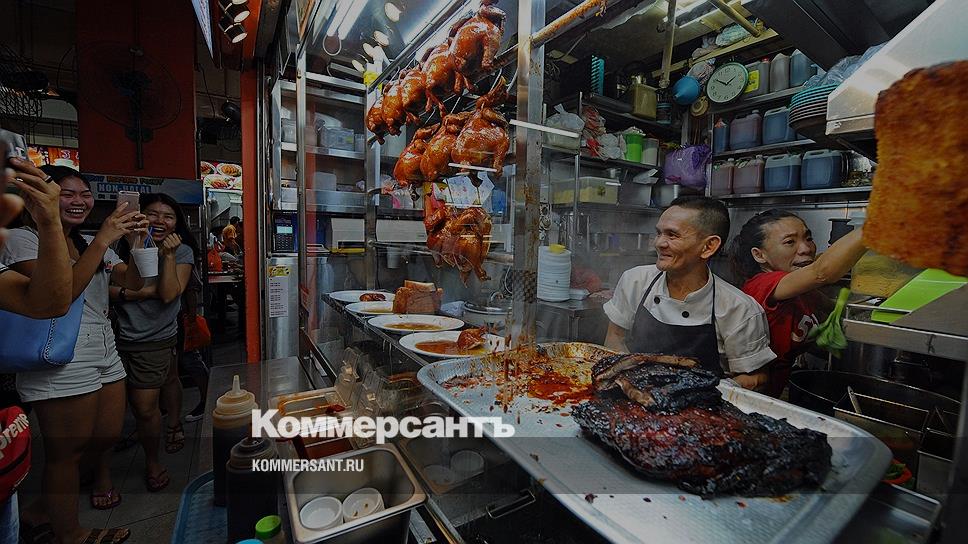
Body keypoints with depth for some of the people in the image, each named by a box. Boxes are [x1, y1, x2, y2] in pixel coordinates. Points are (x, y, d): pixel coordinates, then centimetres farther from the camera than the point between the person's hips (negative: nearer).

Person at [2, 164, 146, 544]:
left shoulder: (92, 244, 14)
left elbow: (134, 283, 4)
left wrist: (135, 241, -11)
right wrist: (102, 240, -24)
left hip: (106, 356, 7)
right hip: (61, 366, -7)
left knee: (107, 436, 15)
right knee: (66, 453, 7)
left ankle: (44, 509, 42)